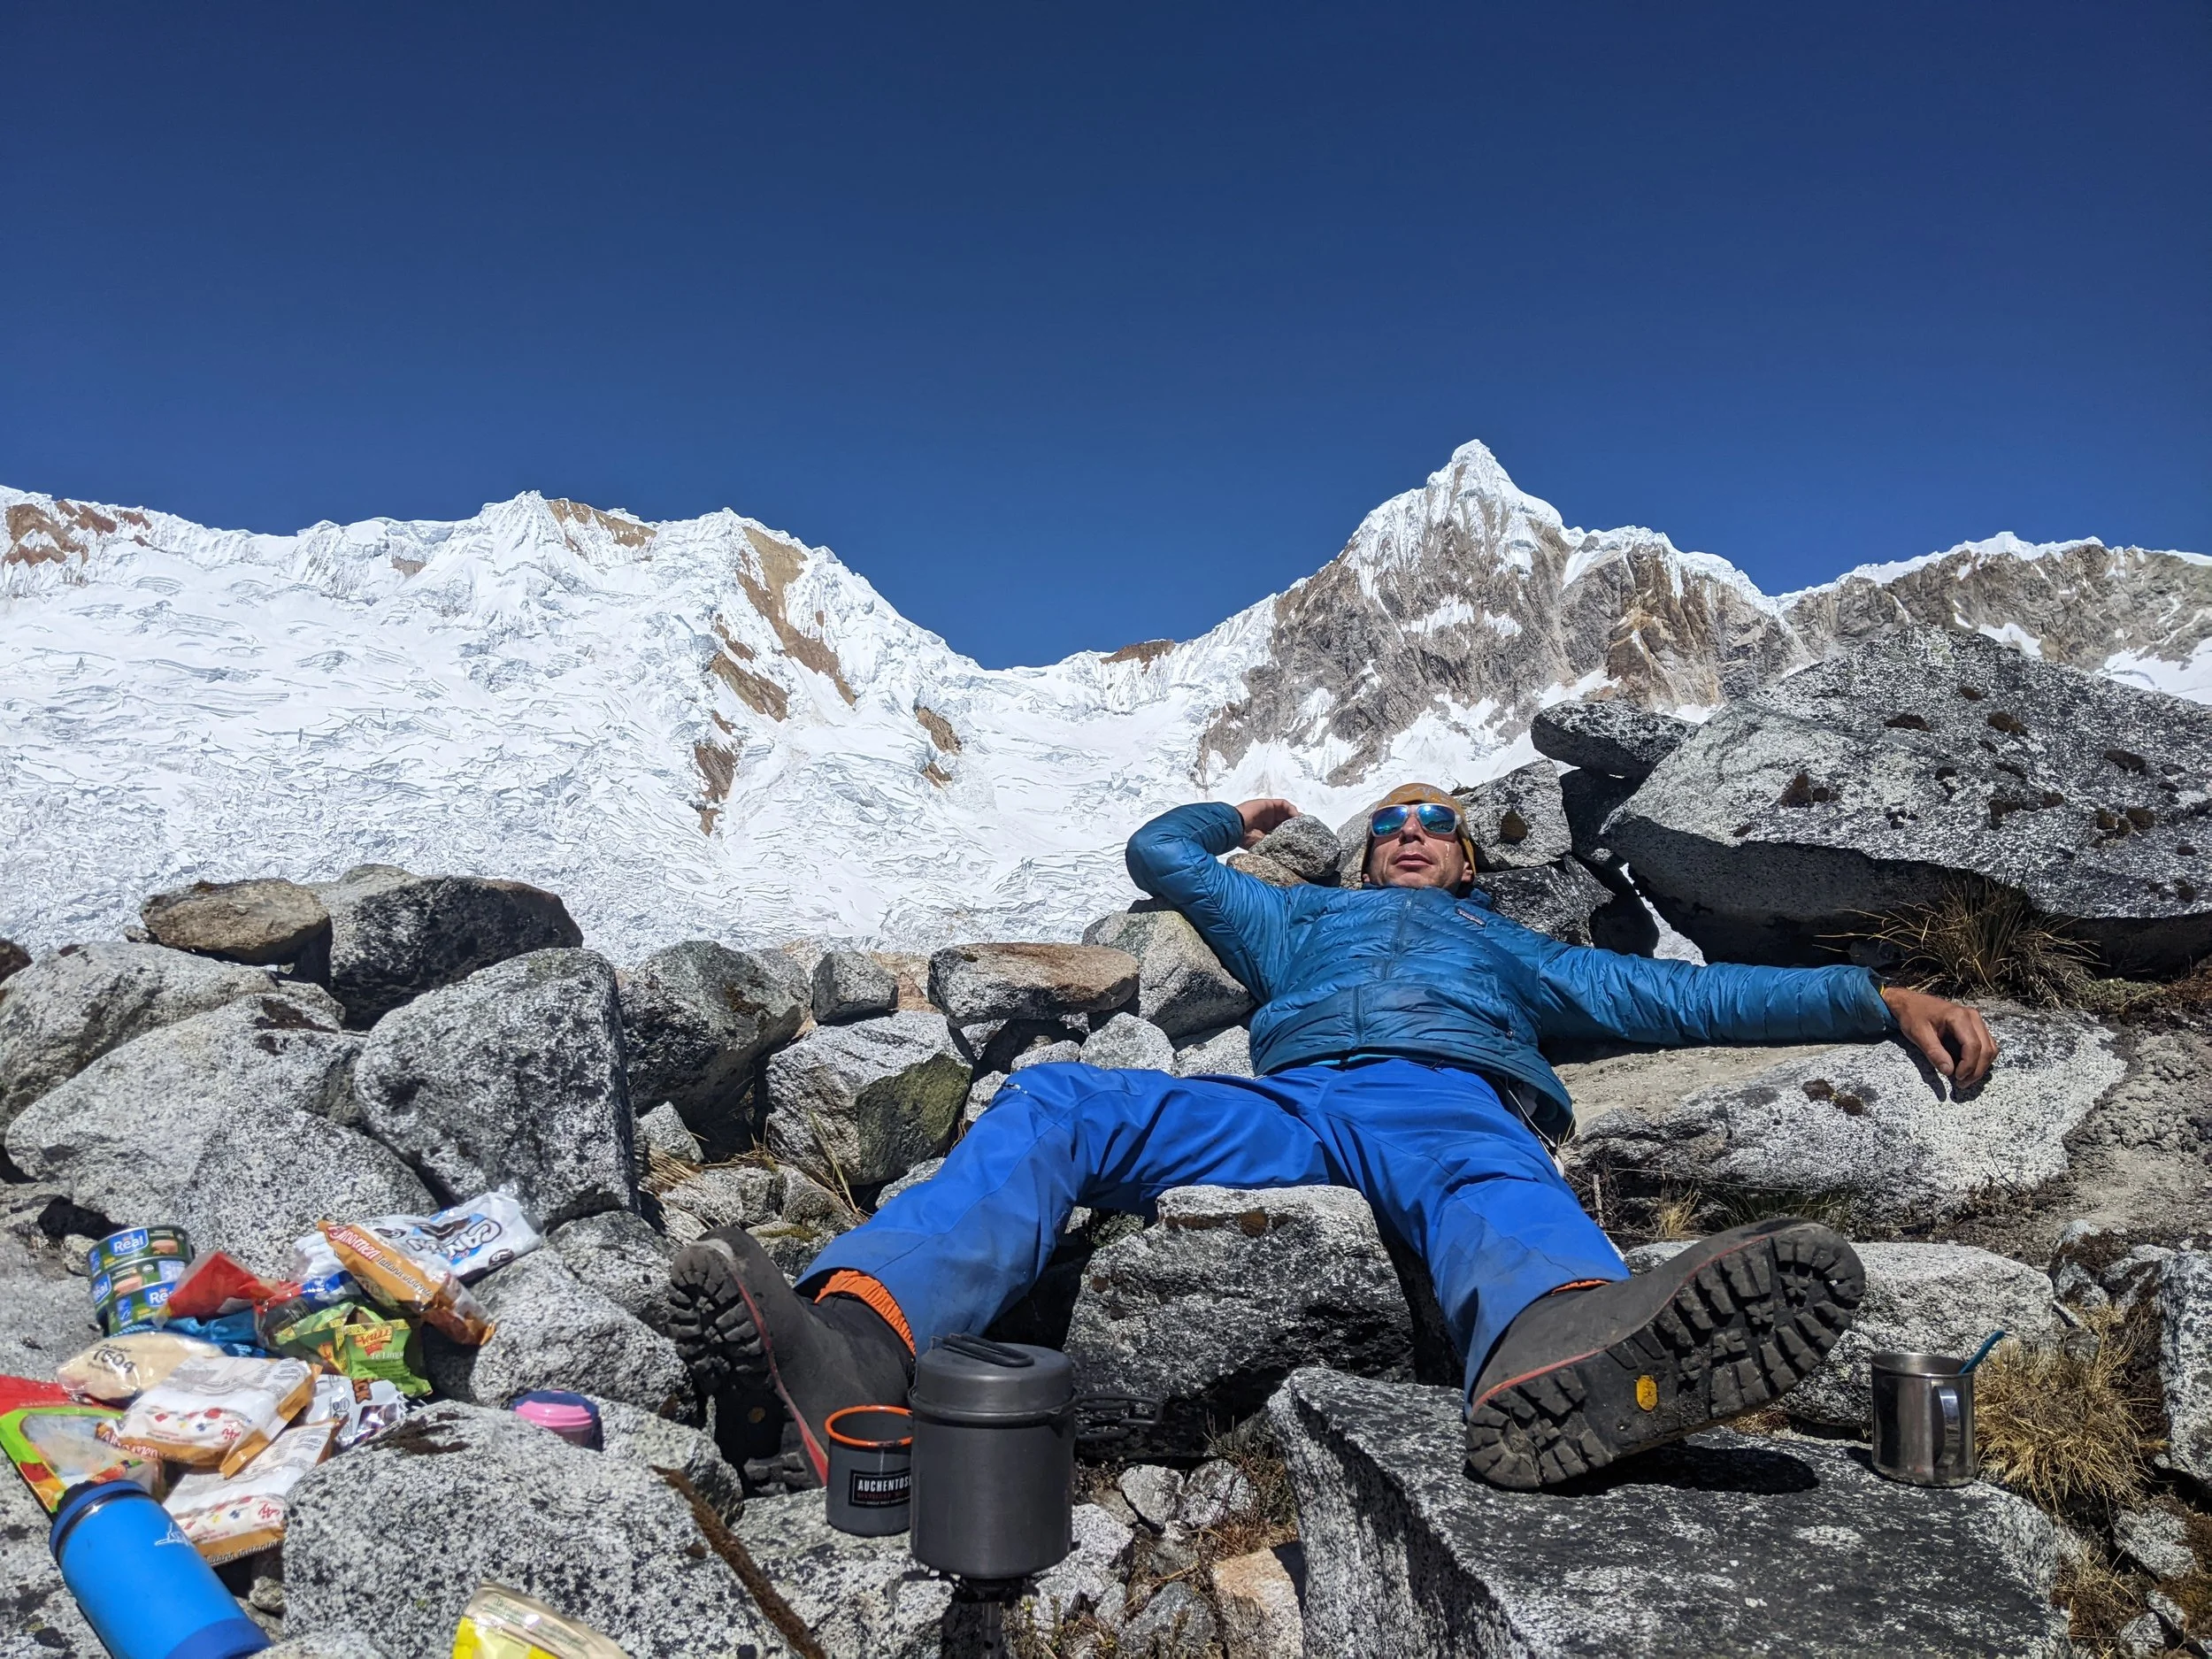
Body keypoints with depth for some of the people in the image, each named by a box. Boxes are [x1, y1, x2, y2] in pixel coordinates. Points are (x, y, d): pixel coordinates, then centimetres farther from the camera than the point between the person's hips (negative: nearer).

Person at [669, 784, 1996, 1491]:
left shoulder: (1514, 951, 39)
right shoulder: (1305, 919, 43)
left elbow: (1689, 996, 29)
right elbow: (1157, 850, 49)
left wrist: (1882, 1000, 20)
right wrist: (1237, 818, 65)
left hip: (1452, 1100, -1)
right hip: (1289, 1106, 2)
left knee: (1496, 1189, -39)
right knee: (1051, 1107, -24)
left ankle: (1560, 1364, -77)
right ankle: (856, 1349, -50)